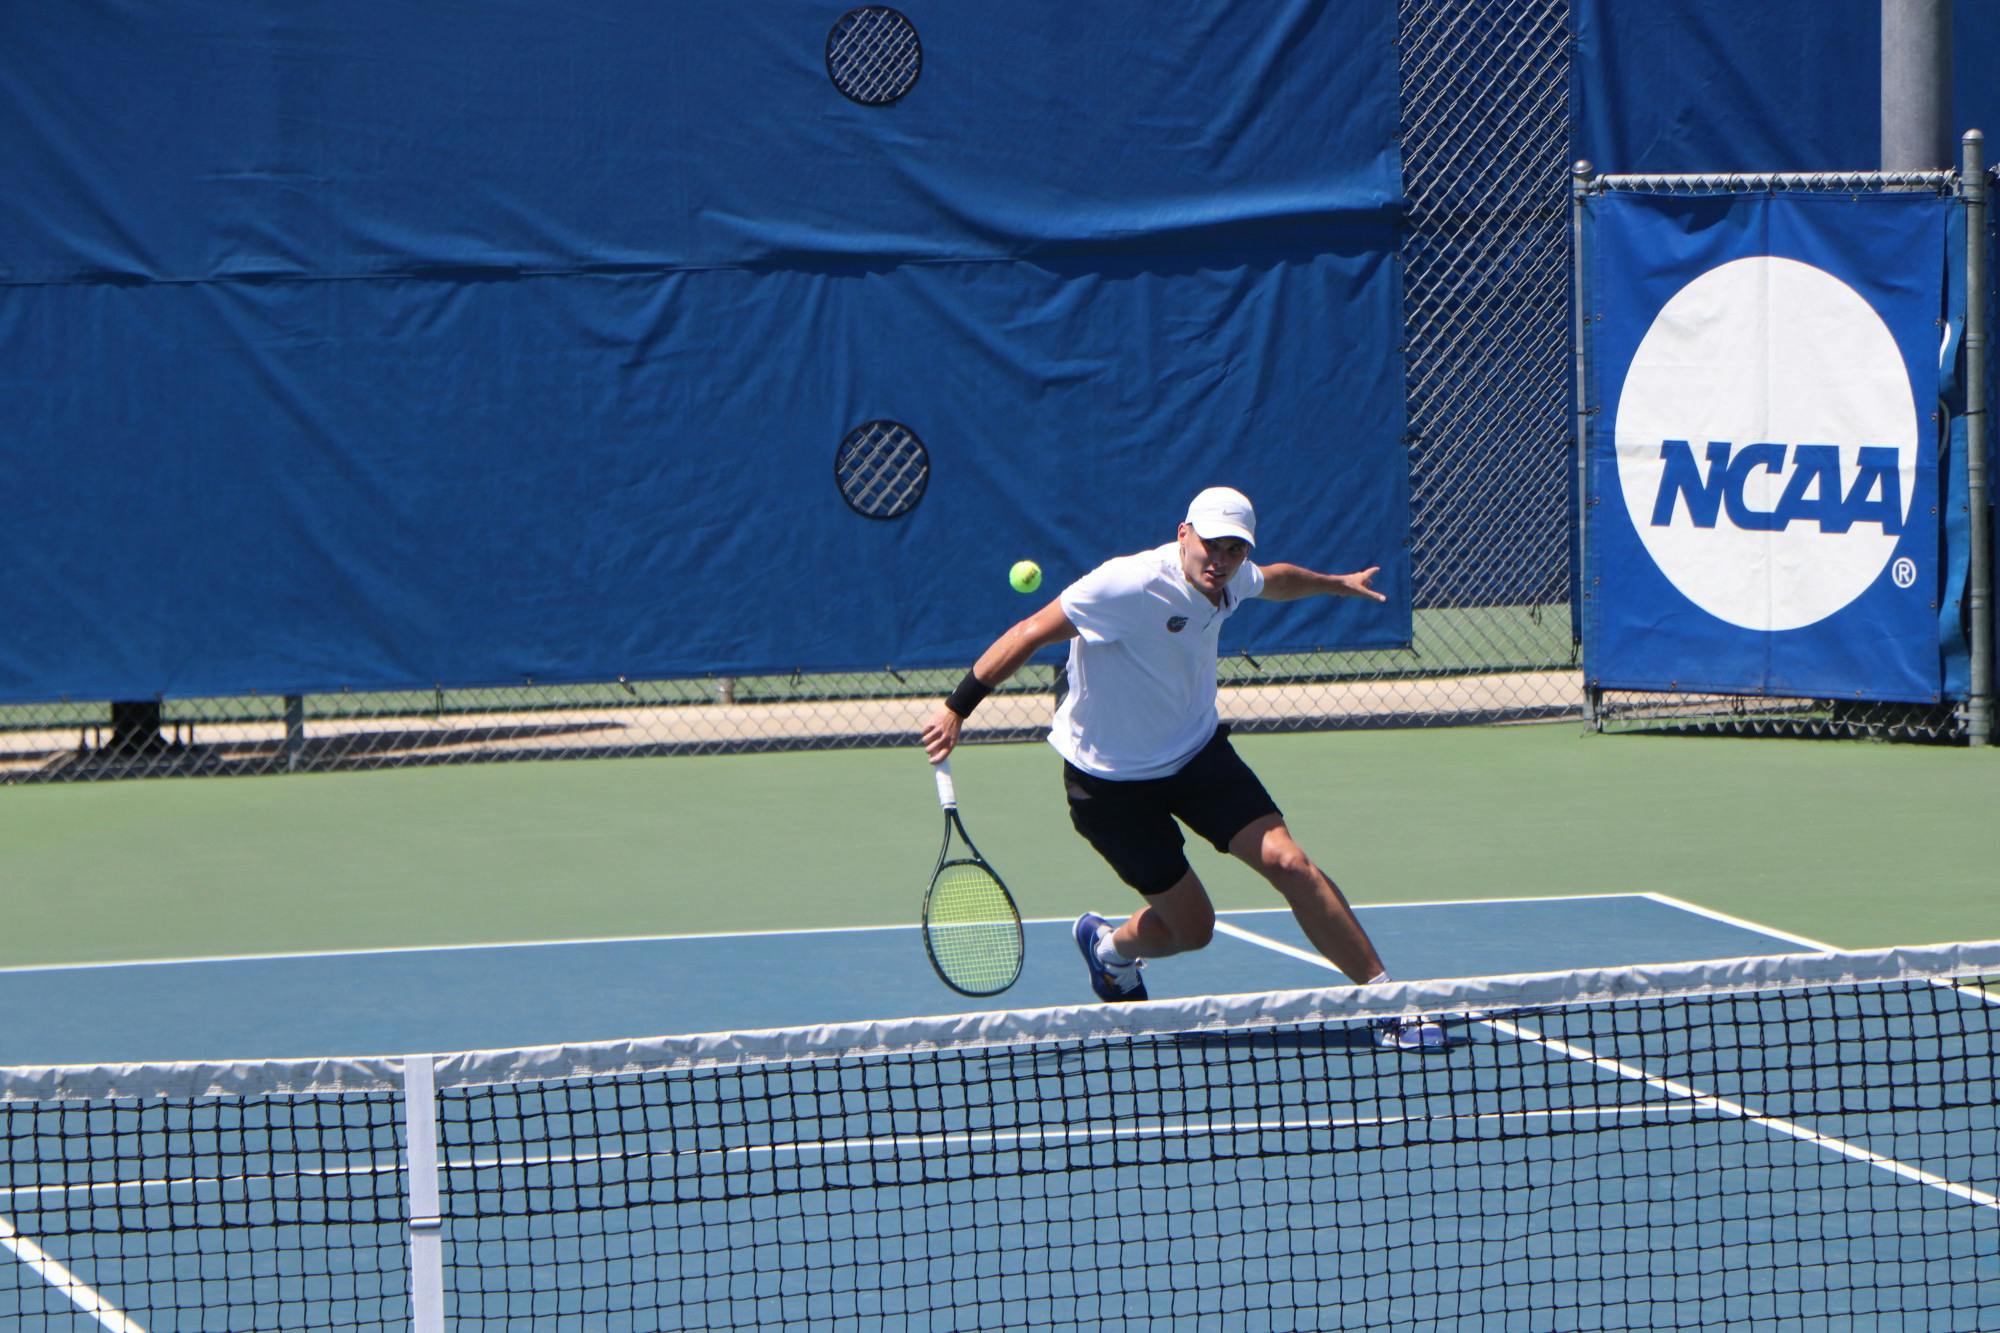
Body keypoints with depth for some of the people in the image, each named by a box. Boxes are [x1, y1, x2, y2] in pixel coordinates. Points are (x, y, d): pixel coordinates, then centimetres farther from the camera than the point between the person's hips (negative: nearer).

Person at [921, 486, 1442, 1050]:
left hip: (1198, 751, 6)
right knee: (1191, 927, 0)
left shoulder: (1231, 580, -5)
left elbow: (1272, 580, 22)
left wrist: (1337, 583, 37)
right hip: (1113, 783, -6)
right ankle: (1109, 946, 37)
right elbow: (1030, 634, -25)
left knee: (1287, 862, -14)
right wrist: (956, 708, -26)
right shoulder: (1130, 586, -29)